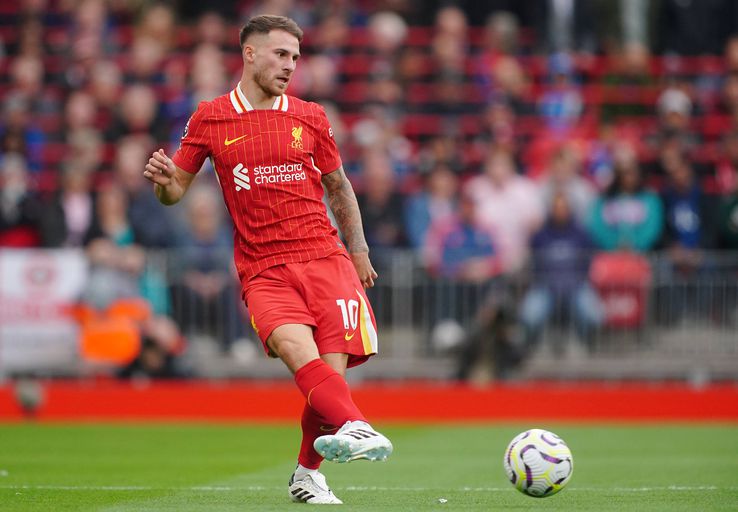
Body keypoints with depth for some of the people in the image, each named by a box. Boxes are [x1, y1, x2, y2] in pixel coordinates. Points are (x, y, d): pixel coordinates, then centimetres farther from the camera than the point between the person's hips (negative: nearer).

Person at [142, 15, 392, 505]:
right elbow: (175, 190, 12)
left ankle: (308, 474, 13)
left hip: (324, 258, 2)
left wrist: (359, 250, 22)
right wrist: (164, 181, -12)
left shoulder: (310, 118, 12)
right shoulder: (210, 119, 7)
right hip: (263, 271, -2)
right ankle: (354, 427, -53)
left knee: (331, 369, -10)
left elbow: (338, 187, 24)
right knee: (297, 348, -30)